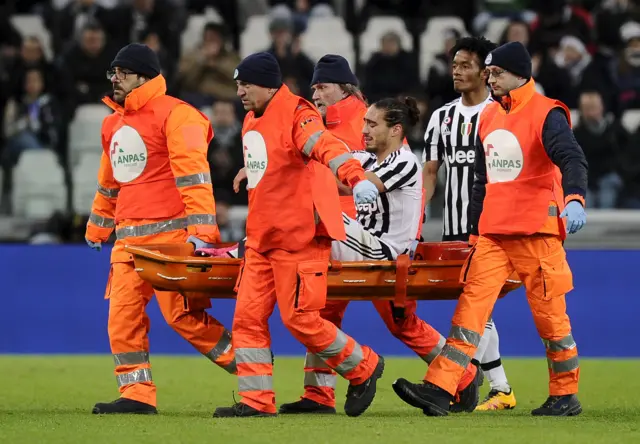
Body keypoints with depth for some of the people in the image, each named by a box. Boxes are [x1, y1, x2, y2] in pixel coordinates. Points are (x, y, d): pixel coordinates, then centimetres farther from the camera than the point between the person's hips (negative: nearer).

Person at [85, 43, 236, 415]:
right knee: (122, 315, 0)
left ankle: (250, 368, 6)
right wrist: (97, 226, 34)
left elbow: (193, 175, -16)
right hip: (129, 238, 8)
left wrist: (201, 229, -23)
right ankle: (137, 395, 5)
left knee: (181, 314, -9)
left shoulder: (175, 115, -8)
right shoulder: (113, 122, 18)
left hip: (171, 233, -8)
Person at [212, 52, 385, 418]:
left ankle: (363, 368, 13)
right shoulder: (252, 121, 14)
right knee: (248, 317, 3)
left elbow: (326, 147, -33)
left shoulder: (296, 115, -15)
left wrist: (357, 178, -52)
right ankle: (256, 400, 6)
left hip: (299, 237, -9)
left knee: (299, 318, -6)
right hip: (261, 240, 9)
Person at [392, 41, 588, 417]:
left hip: (537, 232, -6)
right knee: (471, 305, -4)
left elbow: (572, 158, -25)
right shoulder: (489, 116, 15)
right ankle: (439, 390, -13)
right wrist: (476, 231, 23)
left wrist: (574, 198, -43)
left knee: (550, 315, 1)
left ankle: (566, 396, 14)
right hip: (493, 234, 6)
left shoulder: (546, 114, -9)